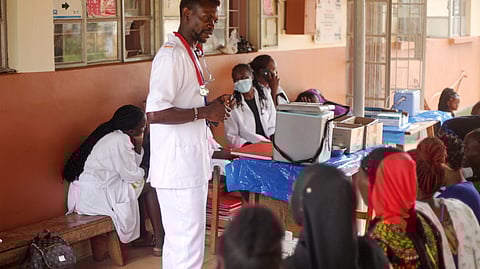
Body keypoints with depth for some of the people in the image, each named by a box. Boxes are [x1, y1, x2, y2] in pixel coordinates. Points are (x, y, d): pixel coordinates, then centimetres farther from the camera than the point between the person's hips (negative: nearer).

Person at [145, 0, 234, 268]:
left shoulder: (192, 53, 15)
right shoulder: (171, 55, -17)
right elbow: (155, 113, -26)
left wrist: (213, 106, 7)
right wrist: (204, 112, -19)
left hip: (192, 164, 10)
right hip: (179, 168, -10)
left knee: (178, 241, 18)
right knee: (188, 246, -5)